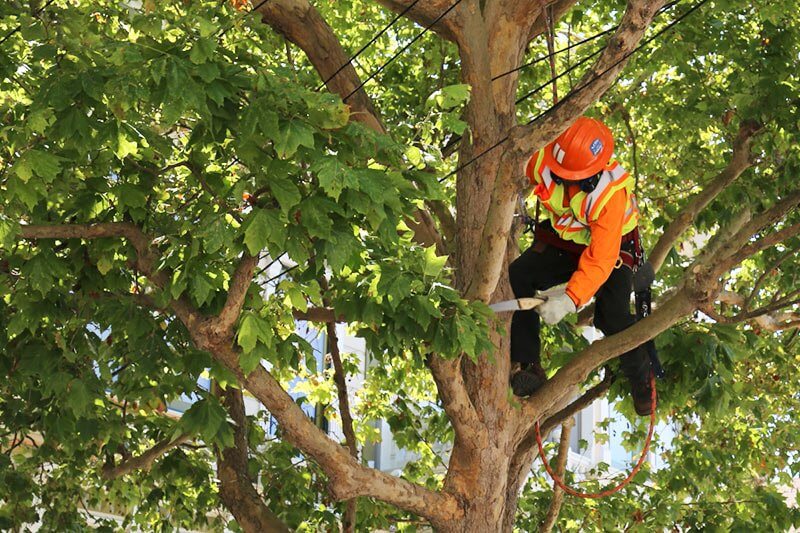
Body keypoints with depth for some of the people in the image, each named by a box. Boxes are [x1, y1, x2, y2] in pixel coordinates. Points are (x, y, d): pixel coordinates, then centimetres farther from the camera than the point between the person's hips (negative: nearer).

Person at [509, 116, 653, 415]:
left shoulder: (612, 194, -36)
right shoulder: (543, 160, -24)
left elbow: (600, 260, -40)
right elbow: (522, 180, 4)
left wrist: (569, 300, -51)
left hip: (610, 248, -4)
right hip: (560, 242, 4)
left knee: (613, 317, -23)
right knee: (514, 279, -21)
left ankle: (642, 381, 6)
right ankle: (527, 366, -20)